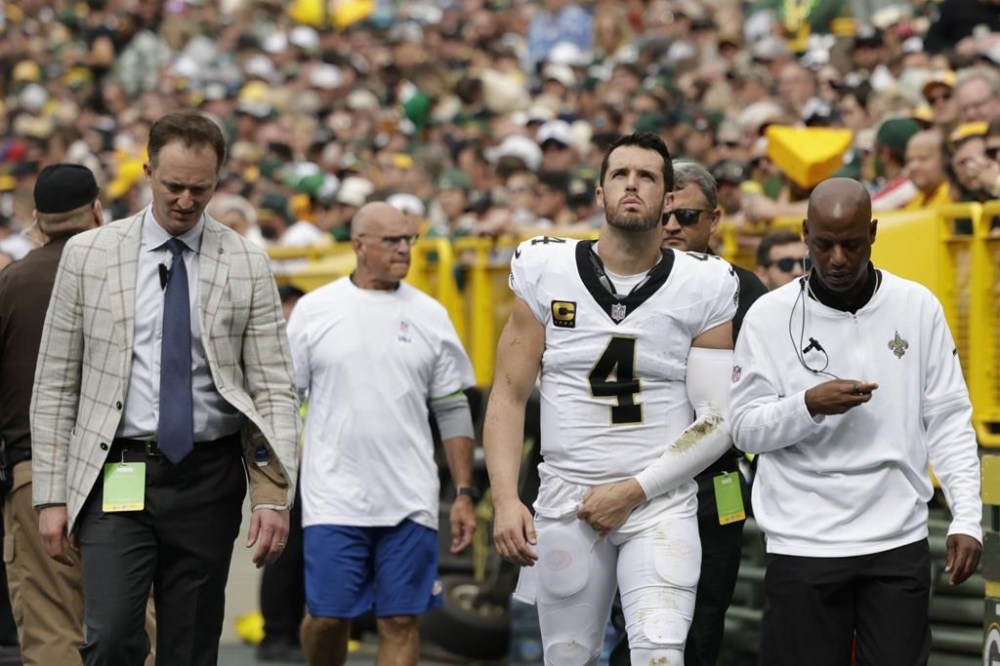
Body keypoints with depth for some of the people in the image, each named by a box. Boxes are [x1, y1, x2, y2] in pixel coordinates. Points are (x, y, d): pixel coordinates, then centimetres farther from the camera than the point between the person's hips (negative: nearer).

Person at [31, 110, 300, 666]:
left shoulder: (247, 265, 3)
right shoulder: (88, 254, 3)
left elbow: (274, 390, 1)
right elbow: (55, 385, 5)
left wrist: (275, 496, -9)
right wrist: (52, 495, 0)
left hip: (208, 479, 1)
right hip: (117, 477, -1)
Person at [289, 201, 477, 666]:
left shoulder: (429, 315, 6)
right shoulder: (314, 309, 2)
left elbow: (453, 410, 9)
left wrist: (464, 494, 4)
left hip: (410, 501, 1)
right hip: (333, 500, -1)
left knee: (401, 622, -1)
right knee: (327, 617, -1)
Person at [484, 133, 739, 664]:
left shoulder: (704, 289, -2)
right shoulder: (547, 274, 1)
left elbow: (718, 420, -3)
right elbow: (509, 396, 3)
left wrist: (633, 491, -11)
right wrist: (505, 500, -8)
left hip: (662, 503, -2)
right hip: (567, 501, 2)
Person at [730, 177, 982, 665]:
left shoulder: (918, 307, 3)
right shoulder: (770, 316, 0)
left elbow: (948, 422, 4)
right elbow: (745, 429, 0)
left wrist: (967, 518, -4)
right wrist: (809, 405, -19)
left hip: (899, 546, 1)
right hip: (802, 547, -1)